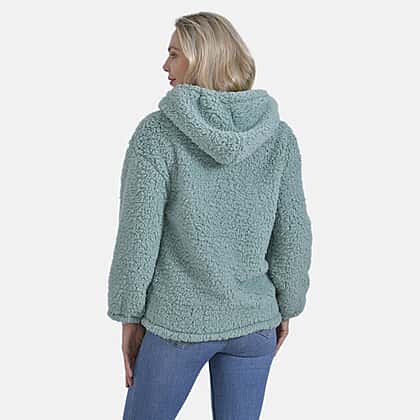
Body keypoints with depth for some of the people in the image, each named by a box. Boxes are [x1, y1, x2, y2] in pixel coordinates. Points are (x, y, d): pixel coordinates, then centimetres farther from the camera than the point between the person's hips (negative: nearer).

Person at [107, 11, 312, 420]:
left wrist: (129, 316, -3)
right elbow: (292, 235, -4)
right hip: (252, 320, 3)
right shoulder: (277, 134, -7)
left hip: (179, 319, -3)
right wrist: (285, 306, 11)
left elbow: (137, 235, -15)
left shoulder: (157, 131, -16)